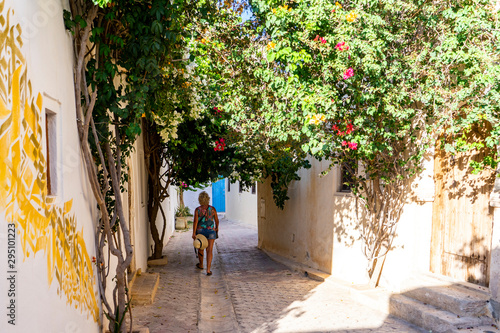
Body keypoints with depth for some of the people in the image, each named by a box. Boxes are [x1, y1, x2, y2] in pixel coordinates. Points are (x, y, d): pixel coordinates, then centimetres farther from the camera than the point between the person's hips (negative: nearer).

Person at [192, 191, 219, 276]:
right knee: (209, 250, -3)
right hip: (210, 231, -1)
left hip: (200, 231, 1)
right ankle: (208, 269, -12)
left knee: (200, 248, 22)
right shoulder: (212, 209, -7)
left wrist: (194, 233, -15)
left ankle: (201, 265, 40)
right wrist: (217, 227, 21)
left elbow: (195, 221, -16)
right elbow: (216, 220, 3)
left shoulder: (197, 209, -10)